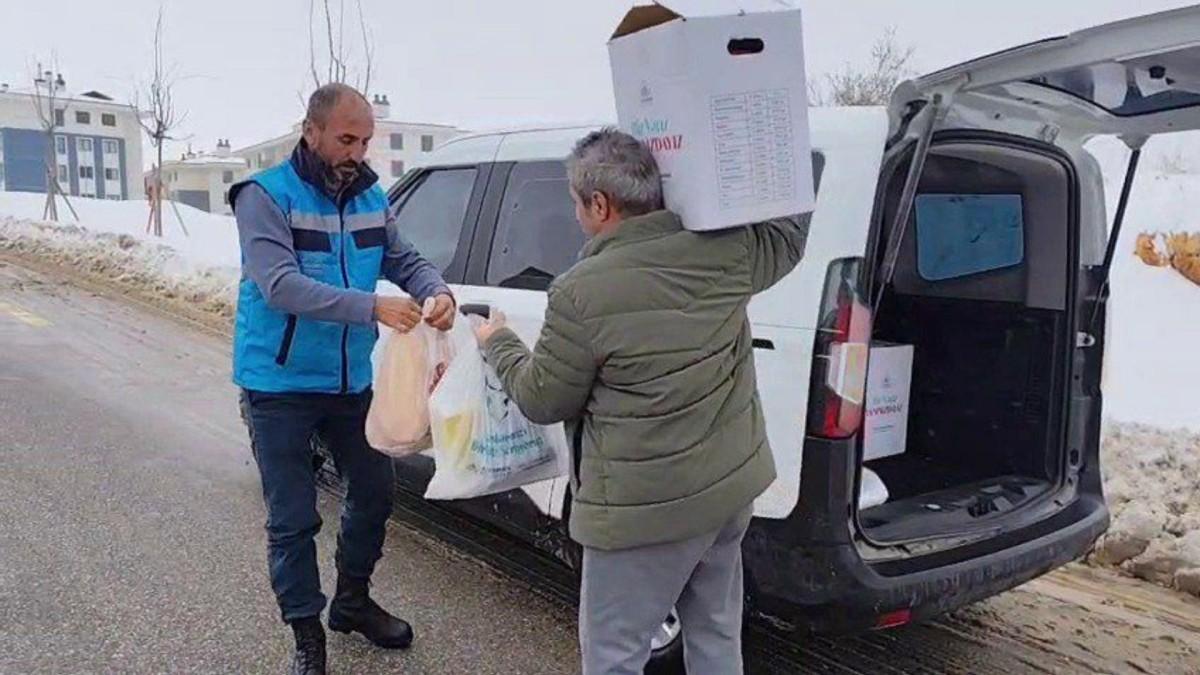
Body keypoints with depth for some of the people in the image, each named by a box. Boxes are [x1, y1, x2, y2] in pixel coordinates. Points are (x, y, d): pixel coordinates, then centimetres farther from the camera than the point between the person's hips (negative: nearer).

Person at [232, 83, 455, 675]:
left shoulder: (369, 197, 3)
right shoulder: (265, 196, -15)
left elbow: (407, 260, 6)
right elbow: (280, 284, -27)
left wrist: (436, 293, -18)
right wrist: (371, 307, -39)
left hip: (352, 381, 6)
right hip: (280, 386, -6)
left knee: (374, 494, 17)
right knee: (293, 519, 5)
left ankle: (353, 602, 40)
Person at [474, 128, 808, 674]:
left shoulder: (581, 292, -21)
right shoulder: (724, 252, -5)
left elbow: (541, 401, -7)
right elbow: (790, 235, 18)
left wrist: (497, 345, 11)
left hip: (647, 508, -7)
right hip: (734, 484, 7)